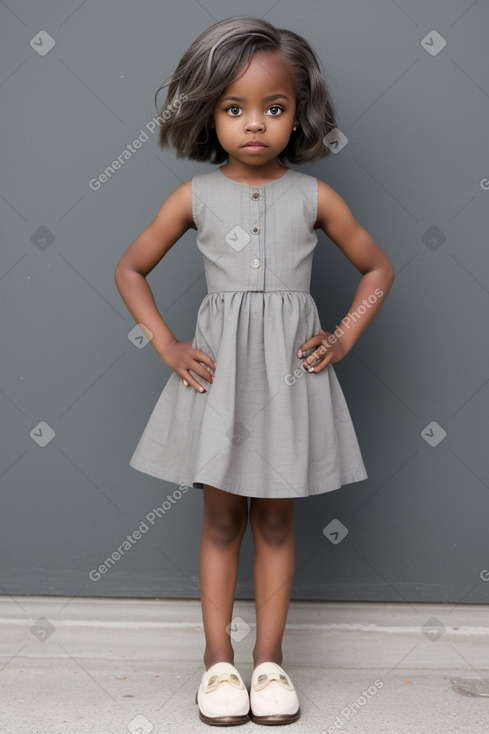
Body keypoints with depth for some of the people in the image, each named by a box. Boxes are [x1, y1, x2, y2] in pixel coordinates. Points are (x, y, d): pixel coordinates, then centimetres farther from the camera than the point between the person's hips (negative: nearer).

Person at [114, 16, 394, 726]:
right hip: (218, 367, 0)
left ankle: (269, 658, 21)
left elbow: (377, 268, 11)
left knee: (275, 519, 9)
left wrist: (344, 338, 0)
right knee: (221, 517, 8)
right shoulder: (196, 196, -1)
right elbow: (130, 269, 8)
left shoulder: (314, 196, 0)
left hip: (291, 369, 0)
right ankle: (218, 658, 20)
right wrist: (166, 345, -1)